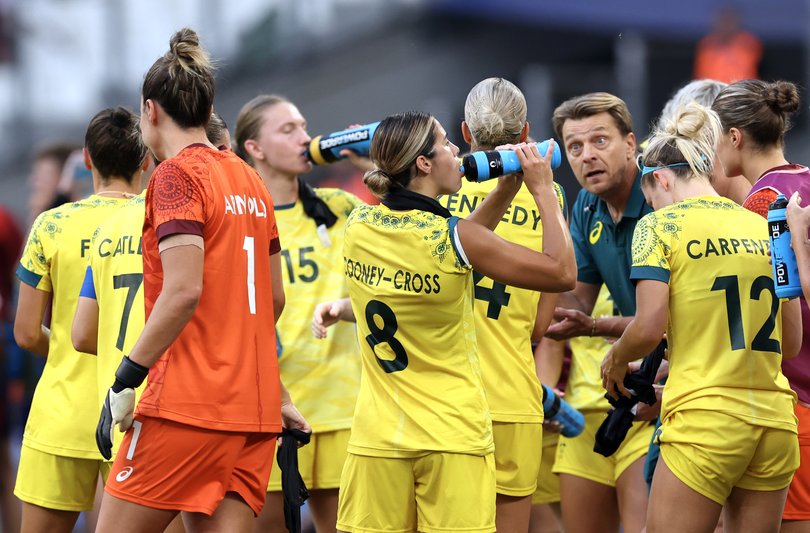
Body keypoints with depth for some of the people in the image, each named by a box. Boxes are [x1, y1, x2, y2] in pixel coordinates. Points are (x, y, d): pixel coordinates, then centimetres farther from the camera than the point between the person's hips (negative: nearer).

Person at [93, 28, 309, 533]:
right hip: (255, 407, 8)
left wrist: (126, 379, -14)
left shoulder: (176, 174, -7)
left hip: (188, 404, -7)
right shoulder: (250, 180, 15)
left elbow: (183, 291, -18)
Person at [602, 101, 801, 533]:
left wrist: (615, 360, 8)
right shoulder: (765, 227, 14)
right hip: (775, 420, 6)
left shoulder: (660, 226, -2)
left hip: (704, 419, -6)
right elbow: (791, 343, 16)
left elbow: (649, 328, -11)